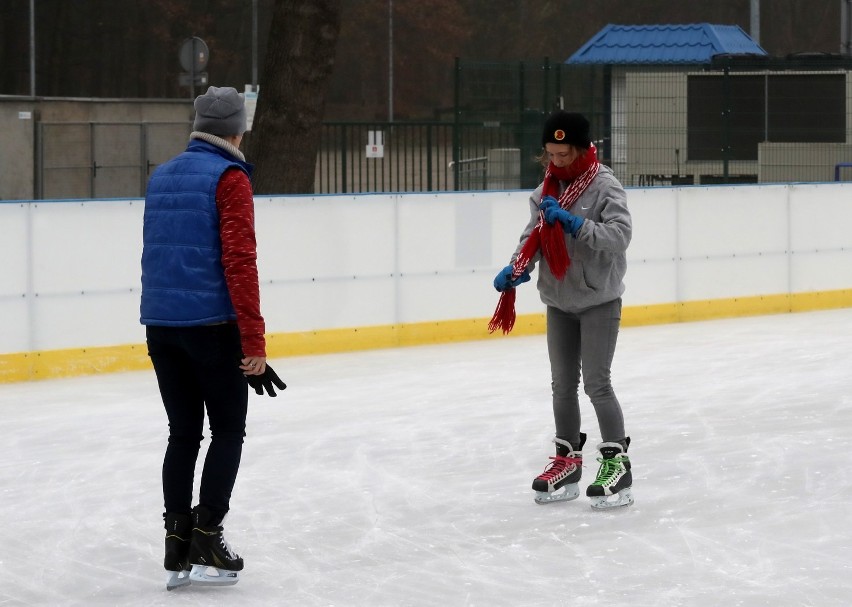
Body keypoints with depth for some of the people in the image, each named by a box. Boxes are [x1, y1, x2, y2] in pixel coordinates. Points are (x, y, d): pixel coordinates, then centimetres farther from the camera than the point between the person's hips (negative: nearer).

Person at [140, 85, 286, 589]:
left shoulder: (161, 178, 12)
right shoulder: (229, 178, -9)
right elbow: (240, 263, -15)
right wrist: (254, 345, -15)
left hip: (160, 326, 6)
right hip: (212, 325, -6)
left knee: (183, 432, 12)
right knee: (228, 431, 5)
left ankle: (178, 548, 9)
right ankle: (207, 543, -1)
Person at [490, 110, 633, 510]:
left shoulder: (604, 187, -14)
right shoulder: (547, 190, 6)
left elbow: (620, 235, -25)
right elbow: (533, 235, 3)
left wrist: (574, 223, -33)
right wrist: (516, 269, -14)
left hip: (598, 300, -7)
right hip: (559, 301, 7)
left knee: (596, 383, -9)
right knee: (563, 385, 13)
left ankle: (616, 463, -3)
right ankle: (568, 462, 24)